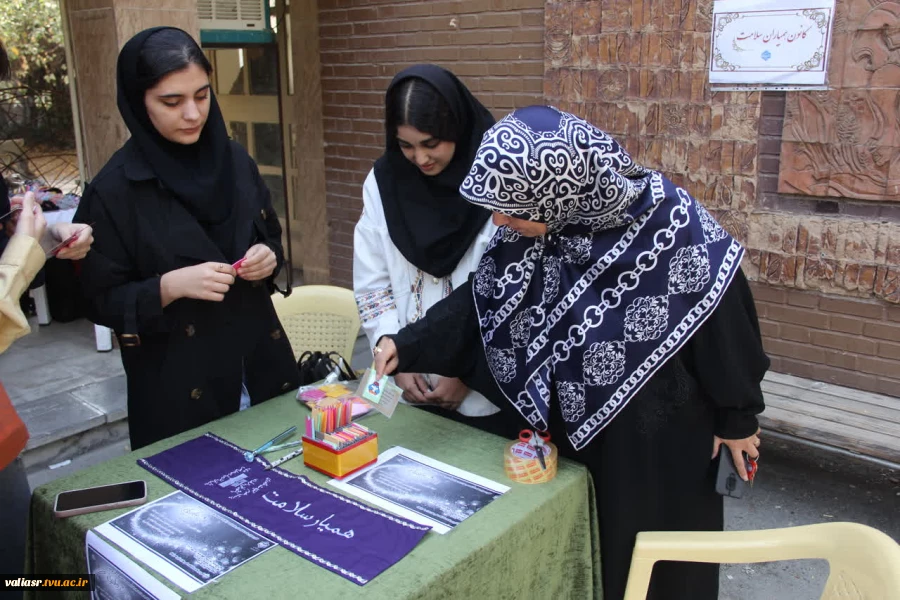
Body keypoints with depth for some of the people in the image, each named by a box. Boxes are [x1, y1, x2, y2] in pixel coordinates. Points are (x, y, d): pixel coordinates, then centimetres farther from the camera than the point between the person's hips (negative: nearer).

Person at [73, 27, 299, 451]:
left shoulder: (235, 162, 1)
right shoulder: (114, 189, -12)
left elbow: (271, 238, 13)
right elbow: (101, 301, -8)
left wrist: (268, 258, -9)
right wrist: (171, 286, -24)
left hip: (262, 366, 5)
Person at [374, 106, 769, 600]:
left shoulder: (672, 226, -26)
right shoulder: (533, 228, -12)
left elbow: (721, 316, -15)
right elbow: (484, 296, 0)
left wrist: (737, 416, -5)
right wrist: (408, 345, -8)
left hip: (658, 433, -4)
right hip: (572, 422, 5)